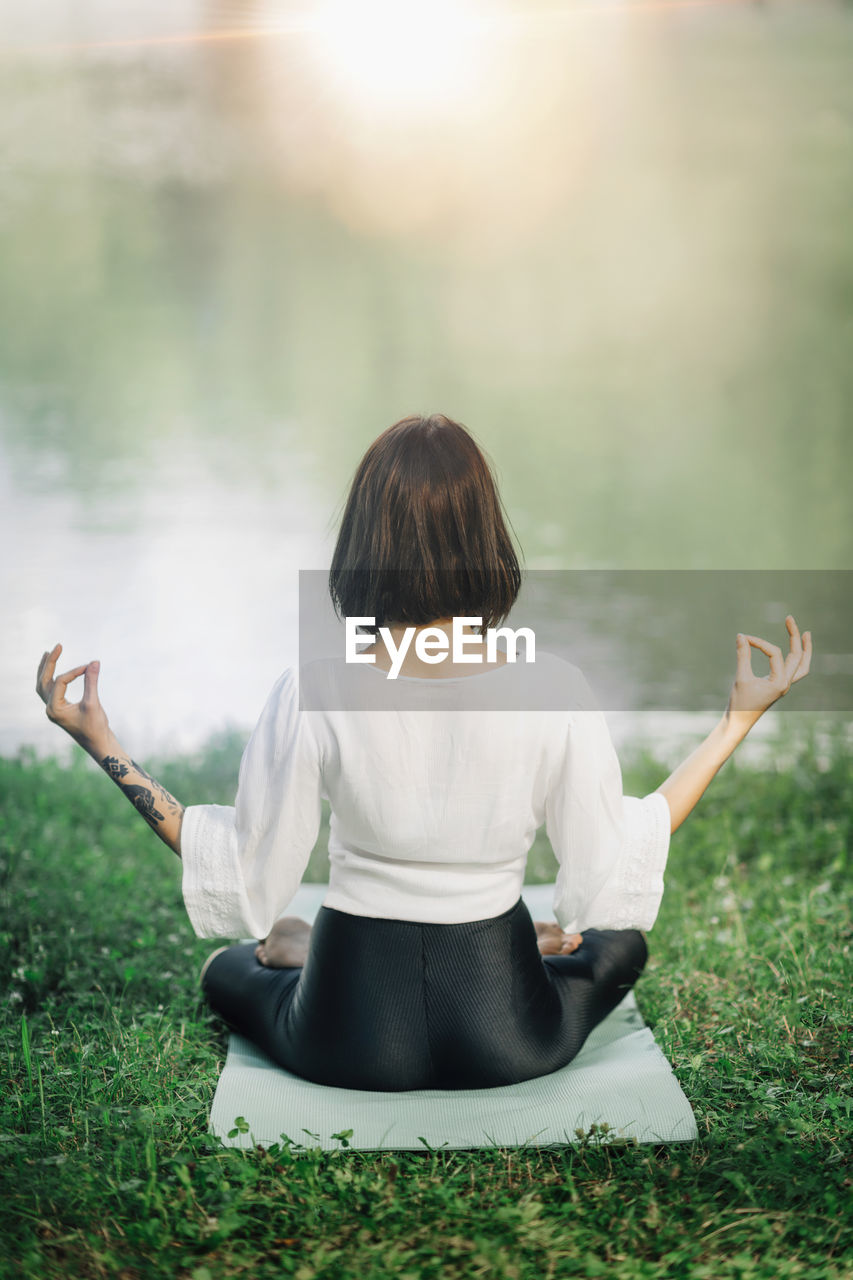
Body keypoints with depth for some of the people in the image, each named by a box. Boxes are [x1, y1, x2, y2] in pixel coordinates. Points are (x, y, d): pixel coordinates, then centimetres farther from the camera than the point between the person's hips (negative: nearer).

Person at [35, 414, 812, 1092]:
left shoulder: (311, 697, -19)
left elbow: (239, 882, -9)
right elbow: (614, 882, -6)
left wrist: (104, 747, -4)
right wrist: (738, 723, 0)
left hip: (349, 1041, 1)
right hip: (511, 1042, 0)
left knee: (225, 965, 34)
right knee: (622, 944, 34)